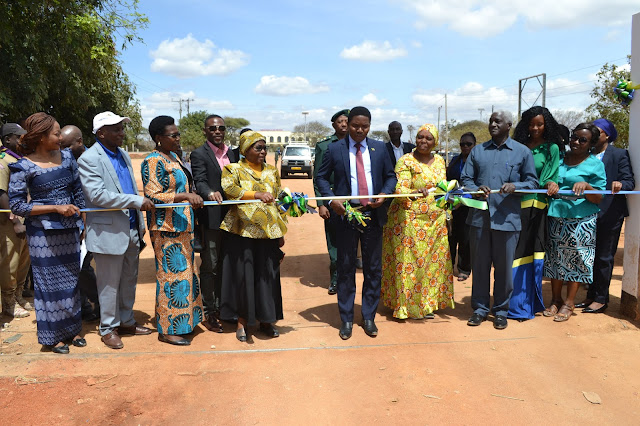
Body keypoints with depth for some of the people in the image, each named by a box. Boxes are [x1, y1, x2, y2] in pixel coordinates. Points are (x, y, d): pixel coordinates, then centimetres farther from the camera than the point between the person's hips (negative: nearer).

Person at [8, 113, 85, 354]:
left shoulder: (66, 157, 4)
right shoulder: (23, 166, -10)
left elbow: (78, 192, 11)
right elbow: (16, 205, -11)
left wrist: (81, 222, 9)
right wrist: (56, 208, -18)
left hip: (69, 230, 5)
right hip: (43, 232, -5)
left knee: (71, 279, 13)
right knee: (50, 283, 5)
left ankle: (71, 329, 29)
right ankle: (53, 336, 21)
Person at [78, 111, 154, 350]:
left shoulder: (123, 155, 12)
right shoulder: (89, 159, -12)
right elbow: (97, 195, -22)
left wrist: (140, 223, 14)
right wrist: (138, 202, -22)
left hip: (131, 229, 7)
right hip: (108, 231, -7)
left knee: (129, 280, 17)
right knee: (109, 283, 5)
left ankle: (126, 321, 32)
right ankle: (108, 328, 20)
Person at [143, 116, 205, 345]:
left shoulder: (173, 156, 14)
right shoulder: (153, 161, -15)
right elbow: (153, 196, -22)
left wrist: (192, 198, 12)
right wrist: (186, 196, -30)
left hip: (182, 225, 10)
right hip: (166, 228, -9)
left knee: (184, 271, 15)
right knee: (171, 274, -4)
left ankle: (183, 320, 27)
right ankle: (167, 329, 8)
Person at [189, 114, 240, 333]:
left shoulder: (233, 153, 13)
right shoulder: (199, 154, -5)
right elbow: (200, 181, -19)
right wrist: (210, 193, -39)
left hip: (231, 217, 6)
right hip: (211, 218, -6)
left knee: (225, 264, 16)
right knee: (210, 266, 2)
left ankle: (221, 306, 30)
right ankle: (208, 313, 13)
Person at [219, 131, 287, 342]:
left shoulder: (271, 171, 15)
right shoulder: (234, 169, 3)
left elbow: (279, 201, 16)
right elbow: (229, 188, -18)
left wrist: (281, 232, 12)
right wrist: (256, 194, -28)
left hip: (268, 232, 3)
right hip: (242, 231, -3)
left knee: (268, 275, 5)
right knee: (243, 275, 0)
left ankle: (266, 320, 18)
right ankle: (242, 321, 13)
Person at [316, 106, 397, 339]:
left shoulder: (379, 148, 6)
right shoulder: (334, 149, 1)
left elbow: (390, 176, 11)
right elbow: (322, 177, 4)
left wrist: (384, 194, -9)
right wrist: (331, 199, -12)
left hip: (373, 215, 2)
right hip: (346, 214, -2)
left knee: (373, 268, 9)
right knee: (346, 268, 7)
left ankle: (369, 317, 24)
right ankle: (346, 319, 20)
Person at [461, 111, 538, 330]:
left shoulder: (522, 152, 7)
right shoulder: (477, 151, 14)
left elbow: (532, 182, 5)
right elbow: (466, 179, 9)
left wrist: (515, 186, -15)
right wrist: (476, 189, -13)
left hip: (507, 218, -2)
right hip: (480, 216, 2)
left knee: (504, 267, 5)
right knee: (479, 265, 8)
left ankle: (501, 310, 20)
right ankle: (480, 308, 20)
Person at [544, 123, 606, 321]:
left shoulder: (595, 164, -2)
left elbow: (599, 198, -4)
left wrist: (586, 186, -23)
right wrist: (551, 185, -7)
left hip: (581, 220, -3)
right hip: (556, 217, 4)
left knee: (575, 260, 2)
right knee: (555, 258, 8)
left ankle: (569, 303, 15)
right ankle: (555, 300, 23)